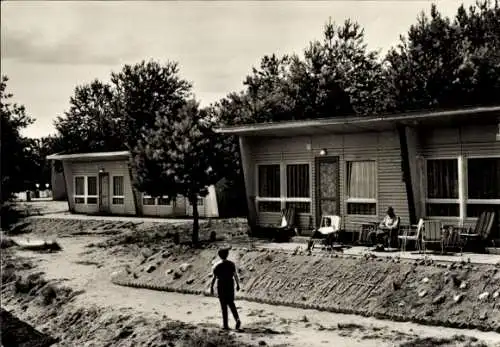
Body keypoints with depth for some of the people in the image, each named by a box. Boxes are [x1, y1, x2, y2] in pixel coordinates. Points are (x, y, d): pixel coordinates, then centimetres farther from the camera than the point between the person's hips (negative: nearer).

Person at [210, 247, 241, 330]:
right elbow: (235, 275, -3)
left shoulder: (217, 266, -9)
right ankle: (237, 319, -4)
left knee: (224, 306, 6)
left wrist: (211, 288, 0)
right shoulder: (231, 264, -2)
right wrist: (238, 284, 8)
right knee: (231, 304, 17)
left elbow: (214, 278, -9)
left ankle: (225, 325, 8)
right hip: (230, 286, 3)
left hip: (221, 287, -2)